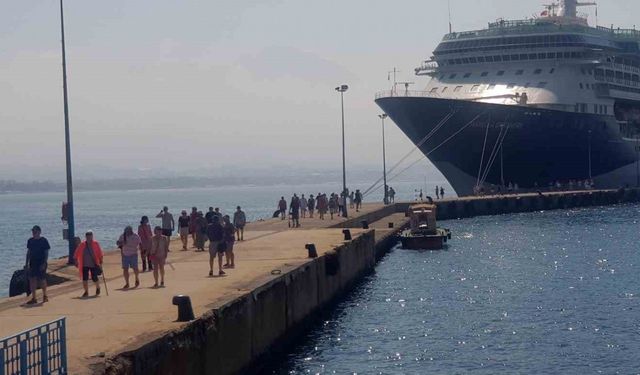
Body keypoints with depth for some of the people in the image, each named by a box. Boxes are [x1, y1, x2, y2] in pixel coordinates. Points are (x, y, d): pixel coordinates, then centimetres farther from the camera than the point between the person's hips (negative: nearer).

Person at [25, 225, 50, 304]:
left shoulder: (43, 241, -7)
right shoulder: (30, 241, 7)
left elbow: (46, 253, -7)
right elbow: (28, 252, 13)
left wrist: (44, 263, -16)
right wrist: (26, 263, 10)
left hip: (41, 263, -4)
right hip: (32, 263, 4)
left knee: (42, 280, 3)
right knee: (32, 280, -1)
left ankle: (45, 296, 20)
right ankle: (33, 298, 3)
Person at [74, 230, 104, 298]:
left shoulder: (96, 244, -3)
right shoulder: (82, 245, 0)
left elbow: (100, 254, 0)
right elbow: (77, 253, 6)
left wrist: (100, 263, -1)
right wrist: (76, 261, 2)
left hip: (94, 265, -2)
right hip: (85, 265, 2)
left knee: (94, 278, -2)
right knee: (84, 279, -3)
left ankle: (98, 288, 29)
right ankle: (86, 292, 10)